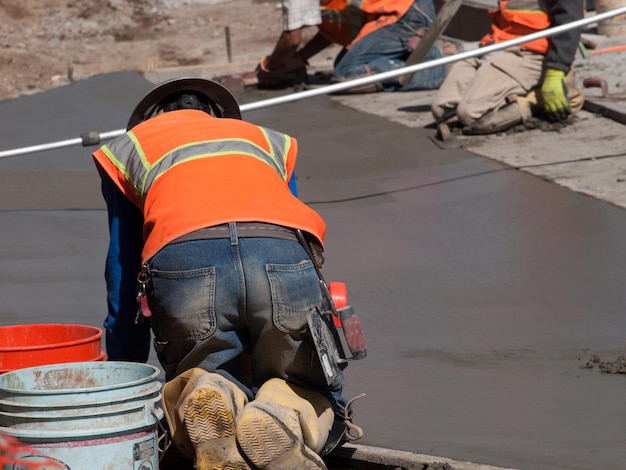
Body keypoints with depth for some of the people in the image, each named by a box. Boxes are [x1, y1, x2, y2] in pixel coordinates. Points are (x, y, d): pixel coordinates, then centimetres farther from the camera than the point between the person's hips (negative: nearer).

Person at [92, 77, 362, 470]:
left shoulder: (128, 148, 35)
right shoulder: (269, 141, 40)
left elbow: (124, 290, 34)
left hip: (181, 266, -1)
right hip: (282, 259, 1)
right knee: (323, 402, 22)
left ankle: (208, 398, -15)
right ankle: (284, 413, -15)